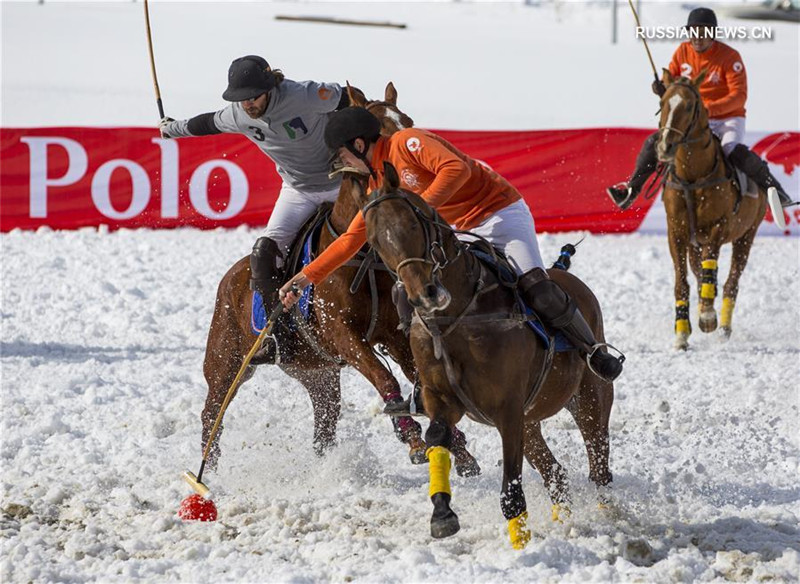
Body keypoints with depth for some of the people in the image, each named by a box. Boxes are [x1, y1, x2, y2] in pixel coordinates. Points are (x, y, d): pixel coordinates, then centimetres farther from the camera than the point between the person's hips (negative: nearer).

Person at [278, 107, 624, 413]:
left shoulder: (407, 143, -15)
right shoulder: (379, 184, 11)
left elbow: (456, 168, -30)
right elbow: (352, 238, 16)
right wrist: (306, 277, 12)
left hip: (501, 213, -9)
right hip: (463, 233, 9)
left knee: (536, 289, -26)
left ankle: (593, 350, -10)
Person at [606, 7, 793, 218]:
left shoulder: (730, 56, -15)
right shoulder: (683, 52, 0)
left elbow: (739, 96, -20)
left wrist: (709, 108, -35)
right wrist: (662, 88, -18)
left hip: (728, 119, -5)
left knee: (734, 151, -36)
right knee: (654, 143, -6)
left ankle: (772, 187, -28)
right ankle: (632, 190, 6)